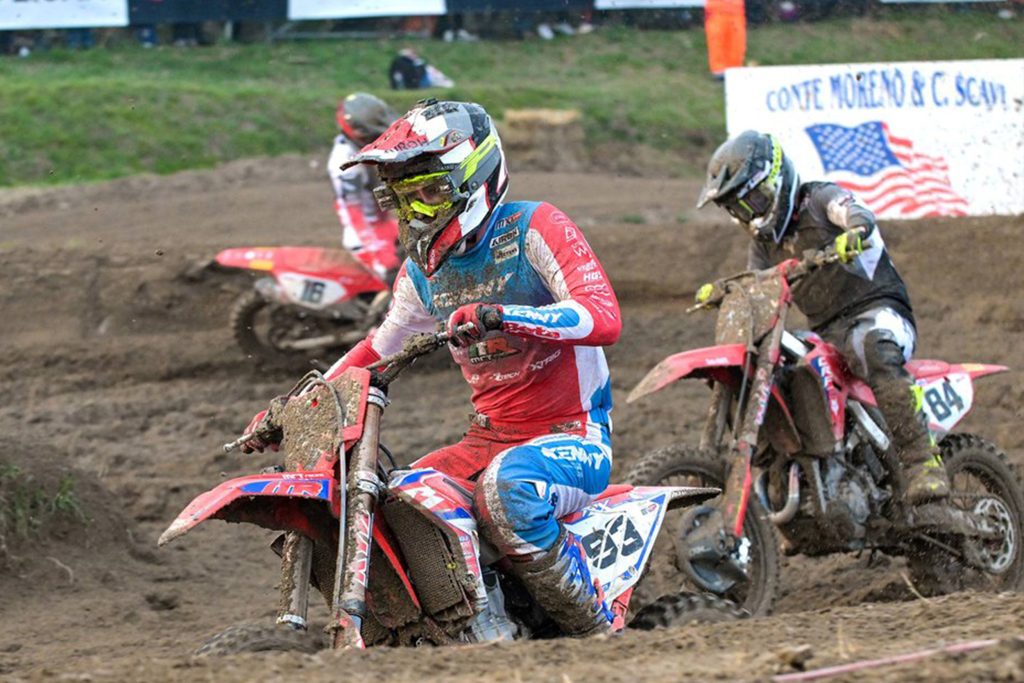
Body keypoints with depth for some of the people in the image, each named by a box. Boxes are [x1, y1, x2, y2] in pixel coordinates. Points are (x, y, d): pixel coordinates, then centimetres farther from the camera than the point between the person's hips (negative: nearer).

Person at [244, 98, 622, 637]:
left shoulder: (534, 229, -11)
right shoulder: (425, 269, 11)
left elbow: (603, 318, -24)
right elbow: (380, 349, 27)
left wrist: (500, 317, -38)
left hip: (573, 437, -7)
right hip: (488, 439, 7)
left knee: (506, 486, -39)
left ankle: (597, 632, -24)